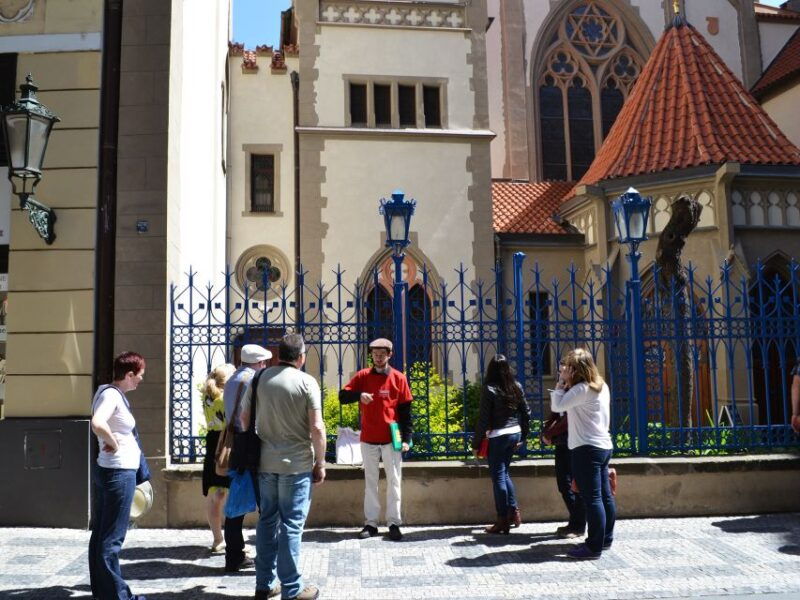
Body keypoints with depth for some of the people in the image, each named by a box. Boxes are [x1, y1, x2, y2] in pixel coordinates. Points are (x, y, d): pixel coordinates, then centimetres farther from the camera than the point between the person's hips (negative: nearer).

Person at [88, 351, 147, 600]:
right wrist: (113, 443, -21)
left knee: (100, 532, 16)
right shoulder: (112, 394, -18)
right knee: (112, 537, -2)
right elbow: (97, 423, -37)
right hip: (119, 472, -10)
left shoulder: (109, 391, 10)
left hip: (104, 470, 10)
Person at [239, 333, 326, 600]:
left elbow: (244, 417, 9)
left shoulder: (259, 379, 3)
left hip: (265, 462, 5)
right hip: (297, 464, -4)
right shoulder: (306, 382, -10)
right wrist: (320, 463, -3)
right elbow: (317, 428, -13)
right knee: (291, 524, 2)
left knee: (268, 520, 14)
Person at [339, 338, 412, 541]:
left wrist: (406, 438, -6)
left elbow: (405, 410, 0)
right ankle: (370, 523, 16)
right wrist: (359, 395, -22)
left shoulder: (399, 378, -1)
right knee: (370, 482, 9)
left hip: (391, 439, -1)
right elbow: (342, 397, -1)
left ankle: (394, 523, 11)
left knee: (394, 481, 3)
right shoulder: (362, 376, 3)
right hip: (368, 439, 2)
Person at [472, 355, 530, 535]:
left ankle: (503, 521, 7)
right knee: (504, 473, 22)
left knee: (498, 476, 3)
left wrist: (476, 444, -5)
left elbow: (483, 419, -12)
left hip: (498, 437, -6)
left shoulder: (489, 389, -13)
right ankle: (513, 511, 21)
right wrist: (523, 437, 18)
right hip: (515, 434, 6)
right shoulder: (516, 386, 3)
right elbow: (526, 413, 8)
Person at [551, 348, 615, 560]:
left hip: (587, 449, -10)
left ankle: (594, 547, -3)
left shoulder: (582, 389, -16)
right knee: (605, 496, 15)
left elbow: (557, 406, -17)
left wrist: (561, 382, -11)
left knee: (592, 498, -7)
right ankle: (606, 538, 26)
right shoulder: (601, 386, 13)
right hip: (603, 446, 10)